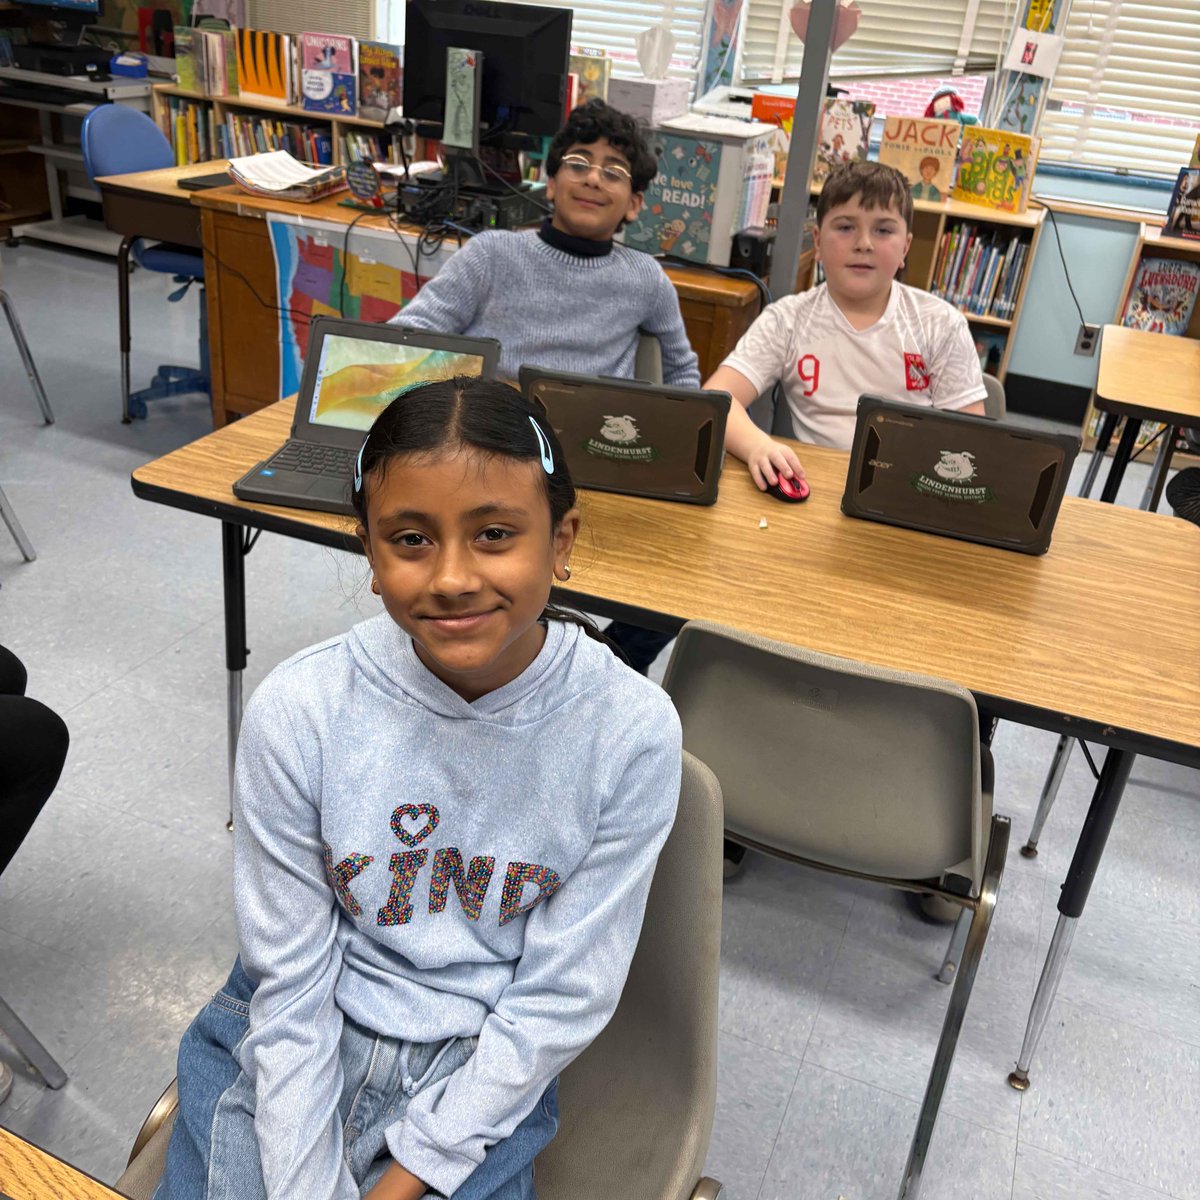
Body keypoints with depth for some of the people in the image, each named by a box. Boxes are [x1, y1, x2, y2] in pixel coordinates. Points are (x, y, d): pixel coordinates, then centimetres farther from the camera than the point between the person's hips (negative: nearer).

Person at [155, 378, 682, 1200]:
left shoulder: (631, 732, -20)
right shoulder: (296, 711, -17)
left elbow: (562, 998, -12)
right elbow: (290, 984, -9)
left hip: (484, 1071, 0)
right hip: (292, 1048, 1)